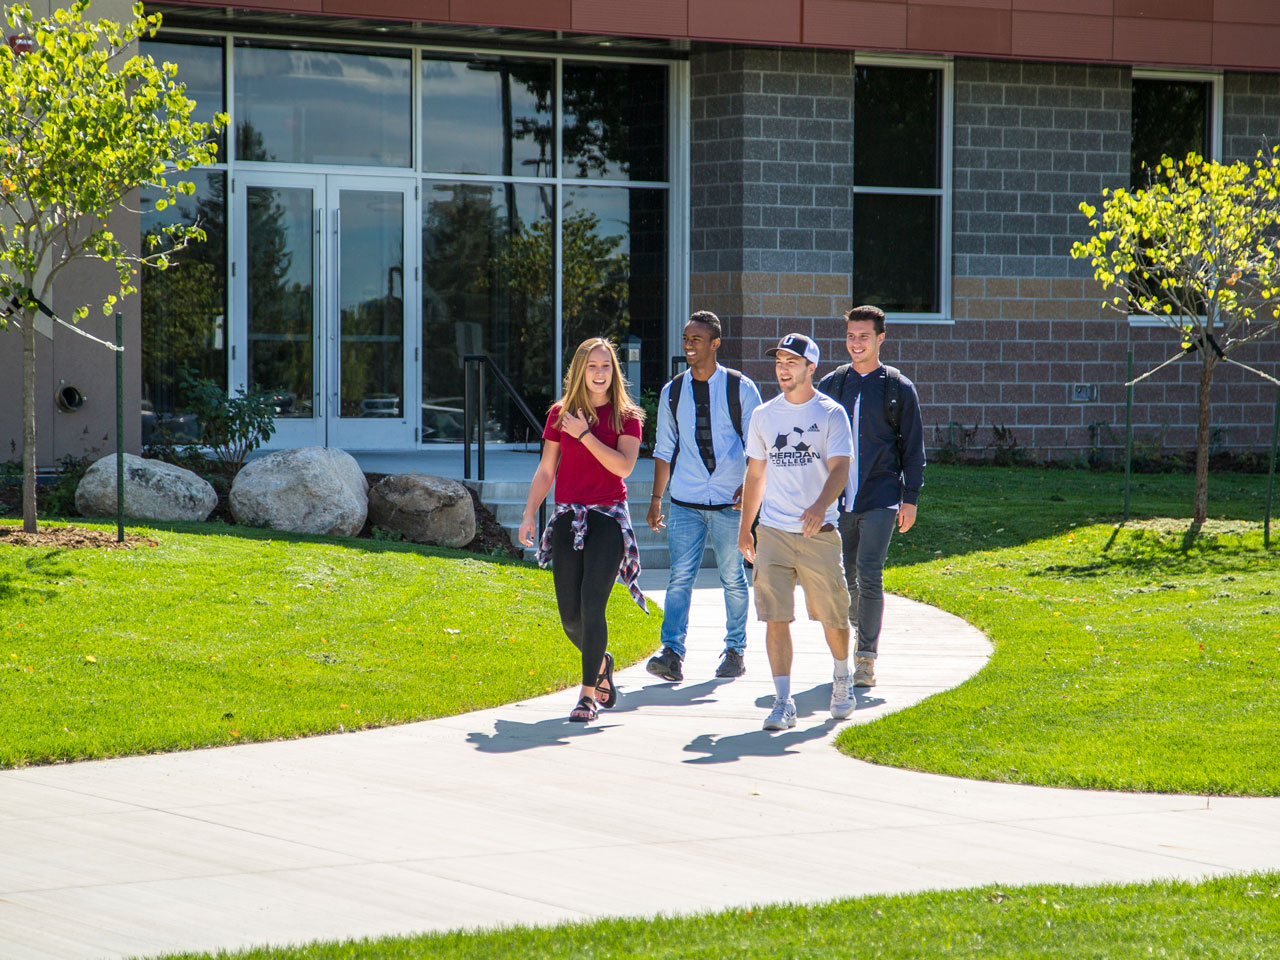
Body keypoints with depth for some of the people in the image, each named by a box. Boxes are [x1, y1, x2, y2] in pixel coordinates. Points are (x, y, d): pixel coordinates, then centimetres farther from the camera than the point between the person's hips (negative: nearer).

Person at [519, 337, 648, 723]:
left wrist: (585, 434, -14)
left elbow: (624, 466, -14)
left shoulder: (626, 416, 1)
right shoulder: (560, 413, 8)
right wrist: (529, 514, 2)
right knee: (570, 614, 3)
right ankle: (601, 662, 33)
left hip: (608, 518, -3)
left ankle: (588, 693, -8)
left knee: (592, 605, -14)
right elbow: (545, 470, 11)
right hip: (567, 518, 3)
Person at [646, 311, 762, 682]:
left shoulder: (740, 388, 0)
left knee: (733, 578, 6)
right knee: (680, 576, -10)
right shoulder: (672, 393, 9)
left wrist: (749, 486, -10)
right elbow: (664, 449, 14)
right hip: (686, 502, 1)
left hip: (730, 502, -1)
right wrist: (656, 498, 9)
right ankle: (672, 654, -17)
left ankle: (735, 652, 18)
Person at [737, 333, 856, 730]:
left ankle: (842, 680, 34)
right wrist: (744, 527, 19)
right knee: (776, 618, -8)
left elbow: (839, 469, -12)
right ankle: (783, 701, -7)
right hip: (773, 532, 2)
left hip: (818, 532, -2)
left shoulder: (831, 413, -1)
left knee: (832, 616, 6)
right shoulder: (764, 415, 10)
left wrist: (820, 506, -30)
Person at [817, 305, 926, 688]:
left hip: (880, 498, -3)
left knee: (869, 575, -14)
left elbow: (913, 447, 5)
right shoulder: (831, 384, 11)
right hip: (837, 498, 3)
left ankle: (866, 657, -9)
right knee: (842, 578, 8)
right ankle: (862, 631, 32)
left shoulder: (898, 387, 3)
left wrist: (910, 498, -1)